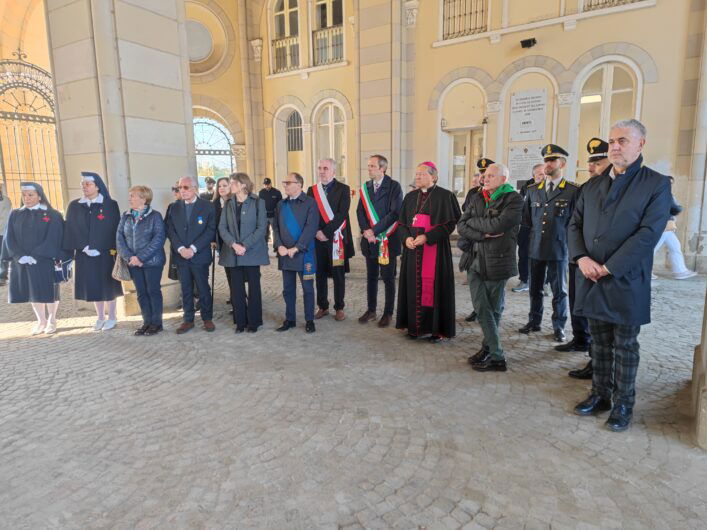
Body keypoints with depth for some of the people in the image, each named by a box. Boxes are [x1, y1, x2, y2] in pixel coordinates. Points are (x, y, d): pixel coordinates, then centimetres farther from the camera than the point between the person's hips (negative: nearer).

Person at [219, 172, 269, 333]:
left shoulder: (257, 202, -2)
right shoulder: (228, 204, 10)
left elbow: (261, 226, -8)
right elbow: (222, 227, 4)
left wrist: (245, 246, -16)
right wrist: (233, 244, -12)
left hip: (252, 252, -3)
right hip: (233, 252, 3)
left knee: (254, 287, 3)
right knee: (236, 288, 5)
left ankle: (254, 321, 14)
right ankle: (240, 321, 16)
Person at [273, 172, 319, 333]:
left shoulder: (310, 203, -5)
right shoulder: (281, 205, 12)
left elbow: (311, 228, -13)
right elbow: (275, 227, 10)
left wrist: (296, 248, -17)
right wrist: (279, 246, -7)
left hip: (304, 253, -5)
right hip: (285, 253, 5)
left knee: (307, 288, 4)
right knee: (288, 289, 11)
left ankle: (309, 321, 15)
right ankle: (290, 319, 23)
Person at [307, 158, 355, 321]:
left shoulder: (343, 189, -1)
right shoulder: (312, 190, 10)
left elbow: (342, 214, -11)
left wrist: (326, 232, -16)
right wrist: (316, 232, -9)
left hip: (336, 238, -3)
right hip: (317, 239, 3)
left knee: (338, 275, 4)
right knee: (320, 274, 8)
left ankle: (339, 308, 15)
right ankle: (322, 306, 20)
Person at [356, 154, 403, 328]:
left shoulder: (394, 187, -7)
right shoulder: (365, 187, 9)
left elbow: (395, 213, -14)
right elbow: (360, 211, 7)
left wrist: (374, 230, -17)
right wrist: (365, 231, -10)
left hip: (388, 239, -5)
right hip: (370, 240, 5)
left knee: (388, 278, 4)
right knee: (371, 277, 13)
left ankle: (388, 313, 16)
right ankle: (371, 310, 24)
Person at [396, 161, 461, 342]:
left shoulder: (445, 196, -4)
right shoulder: (410, 197, 12)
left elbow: (450, 223, -9)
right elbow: (402, 222, 12)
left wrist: (427, 237, -17)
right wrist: (406, 238, -8)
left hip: (435, 248, -5)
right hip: (412, 249, 5)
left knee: (434, 286, -2)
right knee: (414, 286, 7)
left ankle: (437, 328, 8)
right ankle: (414, 326, 17)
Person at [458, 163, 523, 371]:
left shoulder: (514, 199, -5)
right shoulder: (477, 198, 11)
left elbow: (498, 224, -20)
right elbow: (461, 227, 2)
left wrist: (473, 222, -6)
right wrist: (484, 234, -14)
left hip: (497, 262, -5)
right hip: (475, 260, 5)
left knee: (494, 309, 8)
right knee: (481, 308, 4)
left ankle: (489, 348, 21)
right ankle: (497, 355, 15)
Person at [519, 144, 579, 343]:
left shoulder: (572, 191, -5)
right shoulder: (533, 189, 8)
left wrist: (560, 235, -2)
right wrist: (535, 232, 9)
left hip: (558, 249, -3)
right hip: (535, 248, 4)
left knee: (559, 290, 7)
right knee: (535, 289, 13)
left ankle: (559, 327, 20)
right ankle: (534, 321, 27)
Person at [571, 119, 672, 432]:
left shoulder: (656, 184, -4)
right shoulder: (592, 185, 11)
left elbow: (649, 233, -14)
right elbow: (575, 224, 9)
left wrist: (608, 267, -18)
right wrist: (582, 258, -9)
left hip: (626, 281, -4)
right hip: (591, 280, 4)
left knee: (625, 347, 8)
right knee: (599, 343, 15)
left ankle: (623, 404, 23)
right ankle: (600, 395, 29)